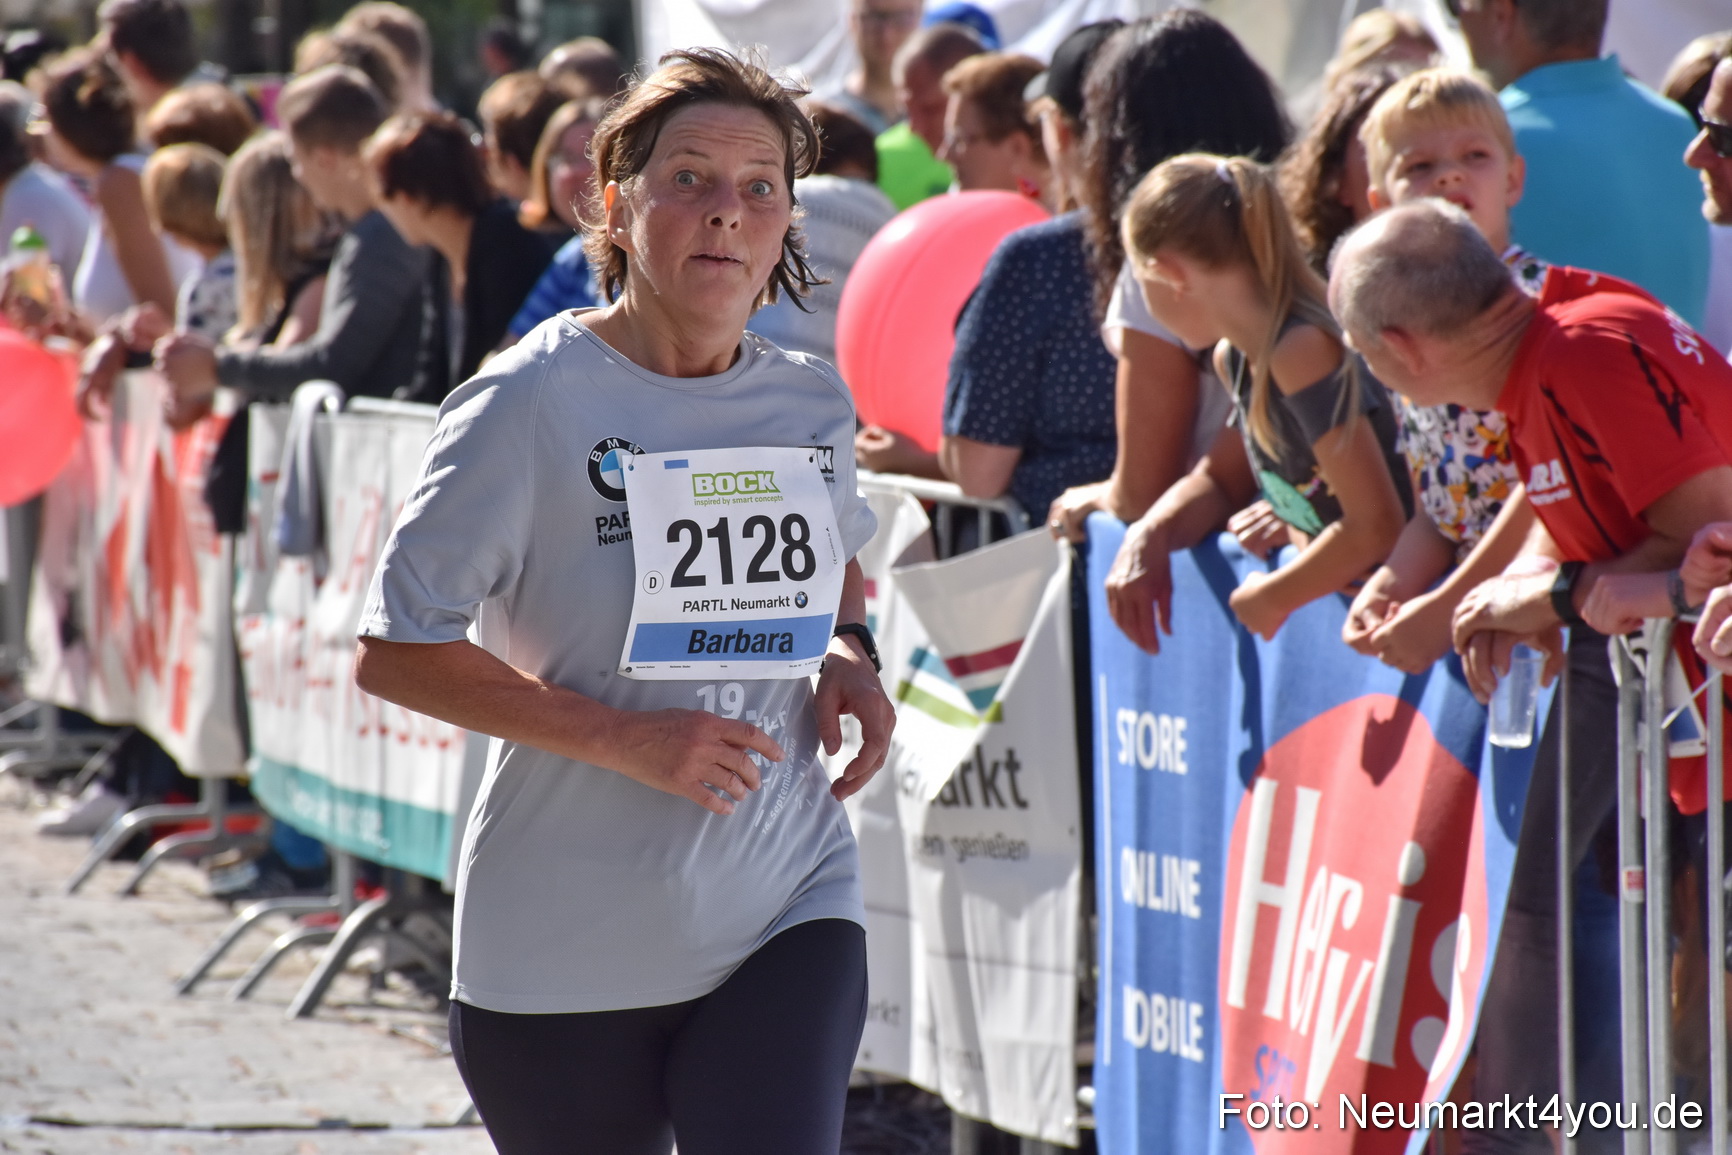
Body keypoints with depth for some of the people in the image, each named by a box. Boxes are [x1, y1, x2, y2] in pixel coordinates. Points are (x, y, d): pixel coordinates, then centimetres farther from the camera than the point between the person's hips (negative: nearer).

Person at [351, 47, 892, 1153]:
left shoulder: (812, 401, 4)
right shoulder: (531, 405, -12)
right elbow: (394, 651, -13)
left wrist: (847, 655, 2)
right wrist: (623, 738, -21)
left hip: (788, 915, 3)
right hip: (571, 933, -3)